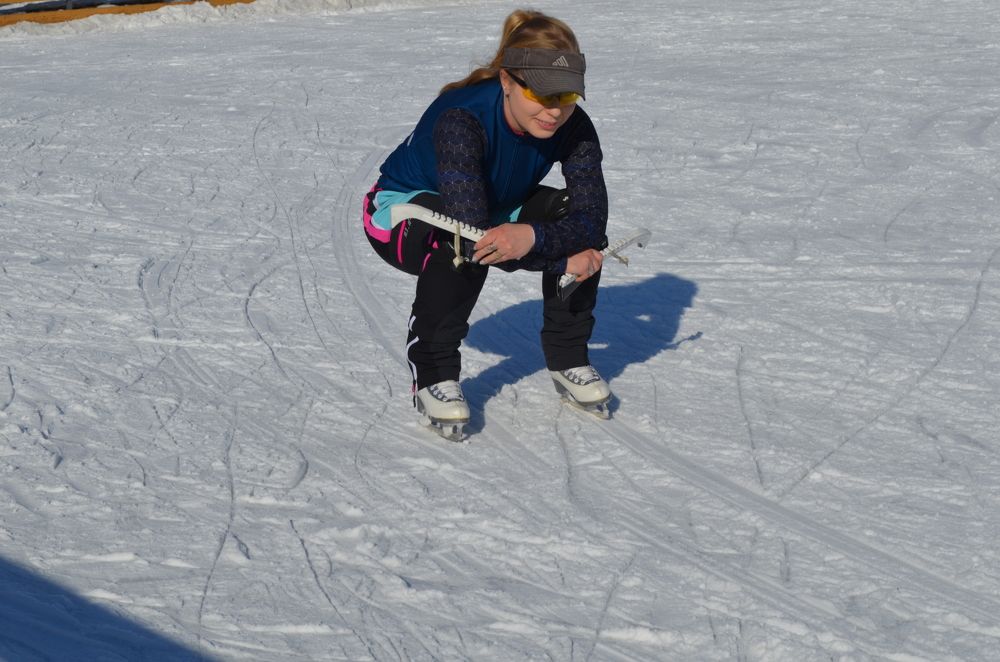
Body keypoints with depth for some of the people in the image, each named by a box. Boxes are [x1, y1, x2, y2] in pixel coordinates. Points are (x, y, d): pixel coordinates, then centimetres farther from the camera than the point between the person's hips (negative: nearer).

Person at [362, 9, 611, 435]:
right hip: (402, 209, -5)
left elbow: (593, 216, -27)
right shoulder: (461, 120, -38)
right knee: (461, 244, -39)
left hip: (497, 209, 6)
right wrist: (565, 258, -36)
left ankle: (567, 360, -3)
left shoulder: (572, 126, -21)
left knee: (581, 230, -20)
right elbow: (473, 234, -44)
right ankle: (432, 376, -21)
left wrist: (535, 237, -47)